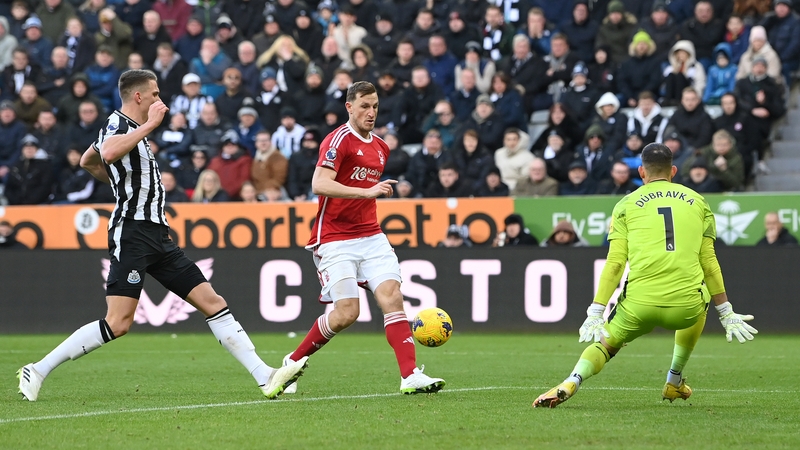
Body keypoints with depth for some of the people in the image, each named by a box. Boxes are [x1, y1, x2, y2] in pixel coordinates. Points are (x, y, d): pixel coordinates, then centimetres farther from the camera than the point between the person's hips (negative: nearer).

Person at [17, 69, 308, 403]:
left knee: (213, 303, 1)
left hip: (157, 236, 10)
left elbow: (87, 161, 35)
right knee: (118, 324, -15)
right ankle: (37, 372, -5)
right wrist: (150, 125, -26)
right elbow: (108, 153, -35)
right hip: (132, 234, -10)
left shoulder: (132, 127, 20)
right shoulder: (117, 123, -9)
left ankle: (265, 377, -2)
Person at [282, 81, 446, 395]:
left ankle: (410, 376, -19)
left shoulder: (380, 147, 15)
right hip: (335, 239, -7)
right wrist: (367, 192, -31)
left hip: (371, 236, 7)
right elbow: (319, 184, -24)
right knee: (347, 312, -11)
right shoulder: (339, 140, -10)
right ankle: (293, 362, 10)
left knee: (391, 296, -12)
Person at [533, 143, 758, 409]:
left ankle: (571, 383, -9)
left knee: (606, 341, 21)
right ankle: (675, 382, 37)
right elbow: (709, 262, 14)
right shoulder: (698, 202, 16)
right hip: (686, 307, 1)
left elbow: (615, 263, 3)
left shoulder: (627, 205, 12)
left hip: (639, 307, -1)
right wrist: (726, 314, 20)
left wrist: (595, 313, 2)